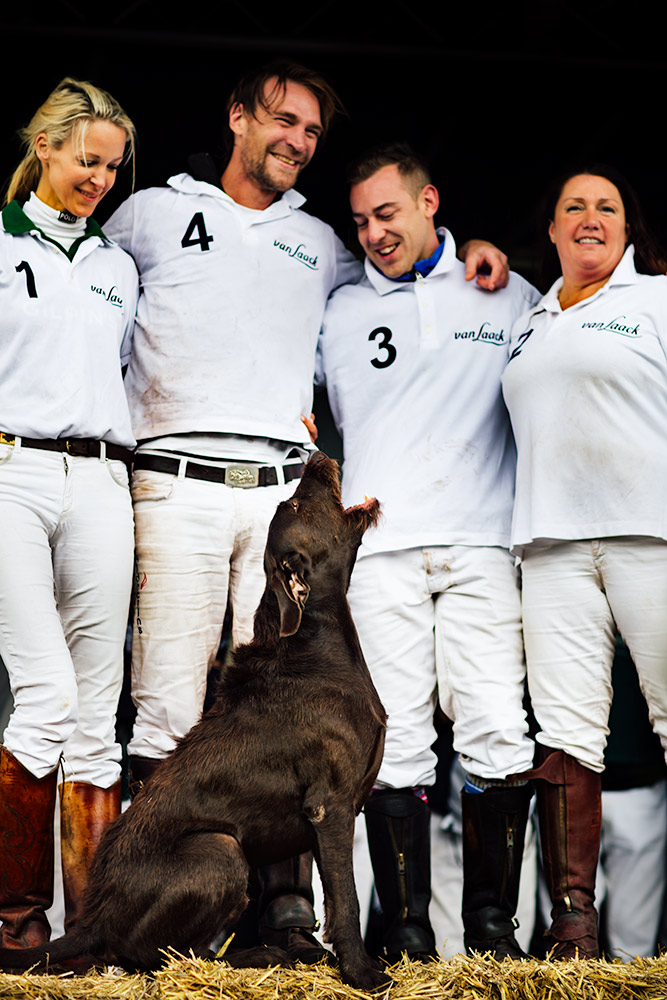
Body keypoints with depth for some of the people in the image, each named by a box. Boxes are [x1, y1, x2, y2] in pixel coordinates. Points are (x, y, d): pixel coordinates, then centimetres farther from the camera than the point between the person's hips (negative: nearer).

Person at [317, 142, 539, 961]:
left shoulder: (509, 299, 15)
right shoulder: (340, 313, 16)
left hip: (481, 545, 0)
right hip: (379, 547, 1)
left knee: (500, 736, -8)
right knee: (394, 740, -5)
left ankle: (492, 924, 1)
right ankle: (407, 932, -1)